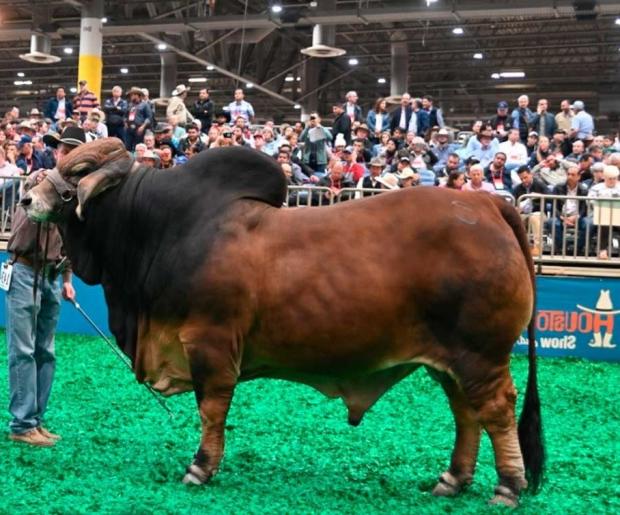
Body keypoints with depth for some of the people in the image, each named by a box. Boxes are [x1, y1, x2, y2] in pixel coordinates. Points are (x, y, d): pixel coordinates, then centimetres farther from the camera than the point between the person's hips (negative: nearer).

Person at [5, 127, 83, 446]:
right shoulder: (40, 178, -6)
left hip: (51, 276, 7)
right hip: (25, 271, -7)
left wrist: (67, 279, 16)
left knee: (45, 352, 9)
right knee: (23, 351, -6)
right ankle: (22, 425, -3)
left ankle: (36, 419, 16)